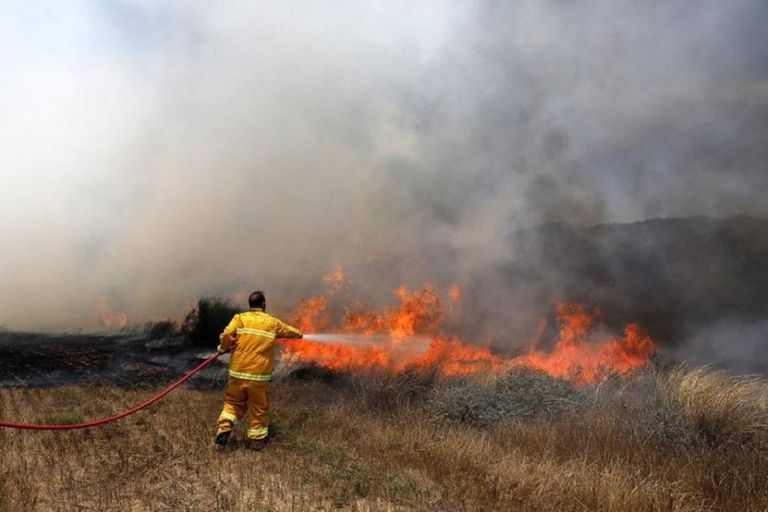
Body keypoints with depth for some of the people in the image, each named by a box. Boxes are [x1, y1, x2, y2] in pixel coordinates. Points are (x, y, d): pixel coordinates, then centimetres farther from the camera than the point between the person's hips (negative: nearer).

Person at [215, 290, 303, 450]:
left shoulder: (240, 318, 0)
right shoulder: (273, 323, 5)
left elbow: (226, 336, -12)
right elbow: (289, 330, 22)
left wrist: (223, 348, 9)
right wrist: (299, 334, 44)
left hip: (238, 373, 1)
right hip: (259, 375, -1)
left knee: (233, 403, 18)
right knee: (259, 409, 13)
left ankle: (224, 428, 1)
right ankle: (256, 440, 19)